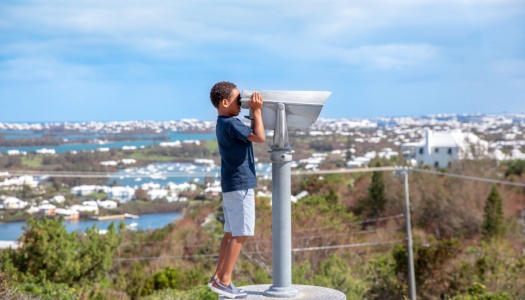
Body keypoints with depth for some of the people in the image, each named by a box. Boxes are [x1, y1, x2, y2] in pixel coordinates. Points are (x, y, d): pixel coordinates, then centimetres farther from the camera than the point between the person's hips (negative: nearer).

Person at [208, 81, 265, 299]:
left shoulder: (224, 124, 14)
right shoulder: (230, 124, -17)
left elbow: (251, 135, 24)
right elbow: (260, 137, -20)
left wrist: (255, 112, 14)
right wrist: (257, 111, -13)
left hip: (231, 185, 10)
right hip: (240, 185, -10)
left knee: (231, 232, 14)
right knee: (240, 234, -6)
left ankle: (218, 277, 17)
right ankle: (224, 281, -5)